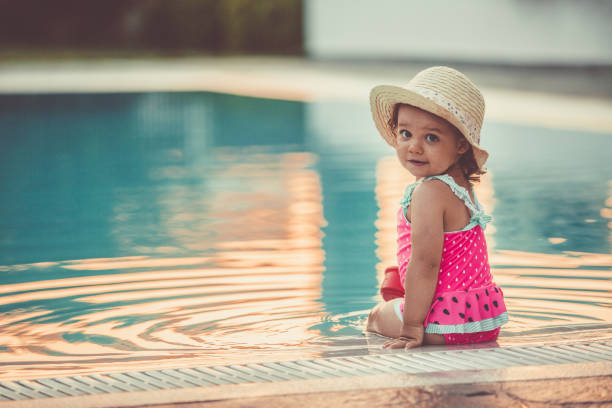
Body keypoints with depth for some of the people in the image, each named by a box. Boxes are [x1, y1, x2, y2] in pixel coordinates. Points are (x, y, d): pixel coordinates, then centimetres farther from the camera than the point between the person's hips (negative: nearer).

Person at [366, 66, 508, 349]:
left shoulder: (429, 192, -22)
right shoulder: (461, 185, 9)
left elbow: (425, 264, -26)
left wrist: (411, 329, -24)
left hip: (448, 322, -9)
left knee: (378, 315, 17)